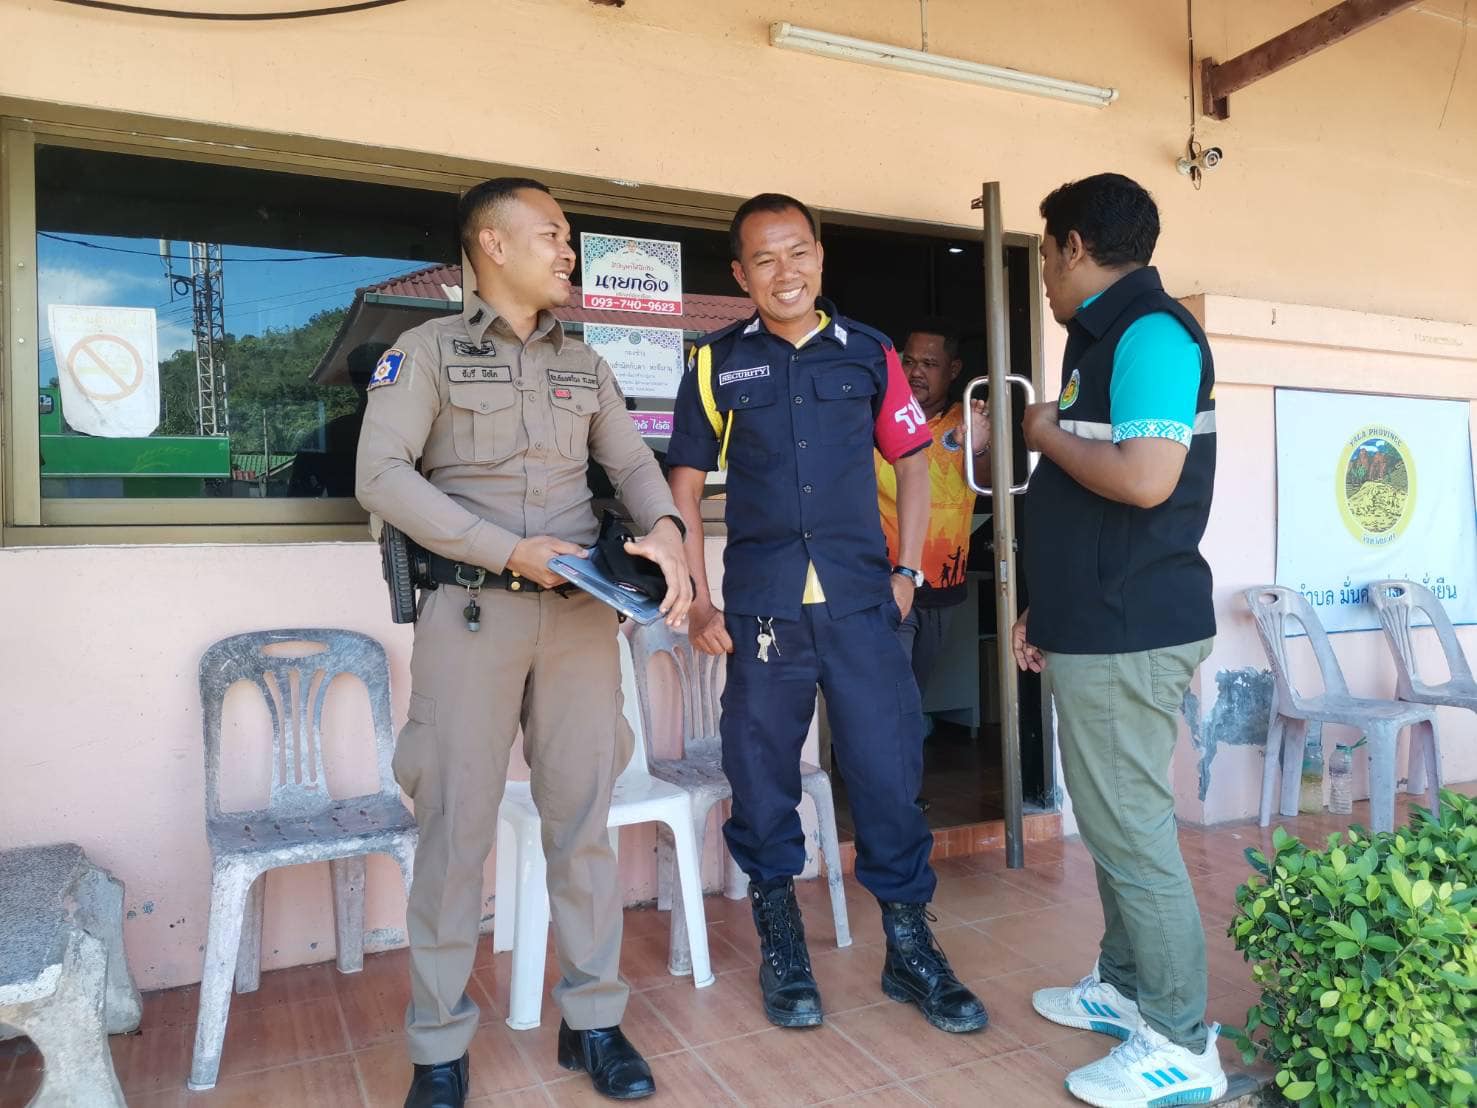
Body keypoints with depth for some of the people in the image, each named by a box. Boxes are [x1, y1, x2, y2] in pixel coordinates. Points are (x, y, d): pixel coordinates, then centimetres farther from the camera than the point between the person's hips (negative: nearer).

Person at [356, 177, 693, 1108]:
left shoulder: (583, 364, 17)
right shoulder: (427, 351, 3)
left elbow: (635, 464, 14)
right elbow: (383, 474, -8)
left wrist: (665, 529, -8)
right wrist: (508, 551, -15)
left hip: (582, 612, 4)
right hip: (472, 612, -4)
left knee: (585, 817, 7)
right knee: (457, 825, 1)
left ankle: (595, 1022, 21)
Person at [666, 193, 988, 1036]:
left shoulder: (869, 354, 7)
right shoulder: (718, 363, 5)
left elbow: (912, 462, 13)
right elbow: (684, 486, 6)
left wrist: (908, 571, 4)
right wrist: (700, 602, -1)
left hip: (861, 602, 0)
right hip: (762, 606, 0)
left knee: (889, 768, 3)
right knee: (763, 776, 8)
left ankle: (911, 947, 21)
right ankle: (782, 947, 27)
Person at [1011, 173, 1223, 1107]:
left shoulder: (1149, 330, -13)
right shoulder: (1106, 336, 17)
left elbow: (1146, 478, -27)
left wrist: (1047, 435, -10)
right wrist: (1047, 608, 18)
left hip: (1129, 635, -10)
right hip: (1102, 630, 10)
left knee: (1132, 832, -2)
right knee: (1113, 823, 17)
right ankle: (1125, 986, 32)